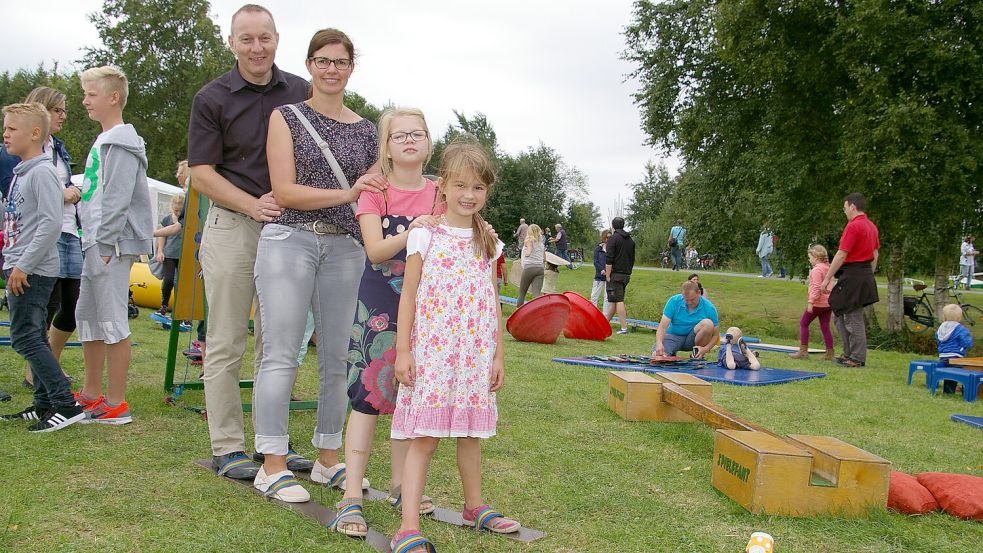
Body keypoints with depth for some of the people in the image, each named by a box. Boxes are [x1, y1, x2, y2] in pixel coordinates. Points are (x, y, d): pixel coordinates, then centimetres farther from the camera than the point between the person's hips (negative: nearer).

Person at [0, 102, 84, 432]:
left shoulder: (42, 172, -13)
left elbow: (51, 223, -21)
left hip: (32, 271, -10)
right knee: (35, 337, 12)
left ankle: (66, 404, -10)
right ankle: (44, 405, 19)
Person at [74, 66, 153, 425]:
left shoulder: (121, 143, -11)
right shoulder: (103, 141, 20)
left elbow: (118, 198, -18)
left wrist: (105, 244, -20)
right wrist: (92, 242, 18)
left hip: (112, 244, -11)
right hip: (94, 244, 11)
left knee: (112, 321, -6)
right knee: (88, 317, 15)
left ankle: (116, 404, 0)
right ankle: (92, 394, 26)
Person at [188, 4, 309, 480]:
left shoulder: (300, 92, 8)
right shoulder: (212, 98, -1)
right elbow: (201, 173, -4)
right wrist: (253, 205, -18)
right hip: (231, 226, -3)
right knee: (226, 344, 0)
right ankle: (227, 448, 9)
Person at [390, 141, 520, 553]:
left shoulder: (487, 242, 9)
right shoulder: (424, 236, -2)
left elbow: (492, 303, 12)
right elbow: (408, 295, -2)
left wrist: (499, 356, 11)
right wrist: (402, 350, -7)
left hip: (475, 355, 4)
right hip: (431, 352, -4)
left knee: (470, 432, 14)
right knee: (425, 436, -7)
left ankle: (475, 507, 31)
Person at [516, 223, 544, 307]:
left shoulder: (529, 240, 3)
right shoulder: (541, 243, 20)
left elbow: (528, 253, -11)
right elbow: (544, 258, 21)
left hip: (529, 268, -4)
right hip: (540, 268, 4)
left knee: (522, 293, 10)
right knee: (537, 294, -8)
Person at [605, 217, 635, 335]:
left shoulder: (613, 238, -9)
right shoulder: (630, 240, 14)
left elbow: (609, 260, -15)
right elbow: (632, 259, 19)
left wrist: (608, 276, -13)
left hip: (616, 274, -7)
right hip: (626, 274, 7)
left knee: (618, 300, -7)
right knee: (614, 300, 14)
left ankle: (624, 328, -11)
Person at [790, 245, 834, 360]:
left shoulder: (816, 270, -14)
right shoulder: (828, 268, 13)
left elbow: (816, 287, -21)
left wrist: (811, 302, -22)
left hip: (818, 303, -8)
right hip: (828, 302, 8)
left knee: (803, 323, 4)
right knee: (825, 327, 9)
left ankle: (803, 350, 3)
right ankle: (829, 353, 8)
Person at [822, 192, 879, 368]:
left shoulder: (853, 226, -16)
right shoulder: (871, 226, 14)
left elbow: (841, 255, -18)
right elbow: (875, 255, 18)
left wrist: (827, 278, -14)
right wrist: (869, 276, 24)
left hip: (852, 275, -10)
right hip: (866, 275, 10)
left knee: (853, 319, -2)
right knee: (839, 314, 17)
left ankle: (857, 359, 4)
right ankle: (849, 353, 21)